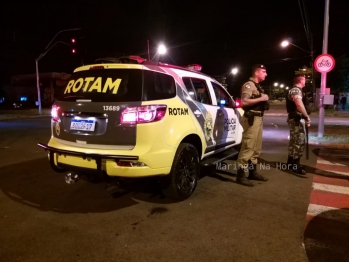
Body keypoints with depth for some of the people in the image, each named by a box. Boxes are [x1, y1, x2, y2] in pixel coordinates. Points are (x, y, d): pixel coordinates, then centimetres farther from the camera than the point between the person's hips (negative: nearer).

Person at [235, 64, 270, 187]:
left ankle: (252, 172, 25)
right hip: (251, 119, -10)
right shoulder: (249, 85, -10)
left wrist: (264, 101, 11)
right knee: (247, 147, -10)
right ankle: (240, 175, -5)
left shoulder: (257, 86, 21)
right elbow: (244, 102, -24)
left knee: (256, 148, 15)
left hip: (258, 118, 11)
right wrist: (261, 98, -18)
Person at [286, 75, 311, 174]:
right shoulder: (296, 90, -15)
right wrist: (307, 117, -26)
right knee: (299, 142, -6)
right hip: (297, 119, -11)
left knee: (295, 141, 17)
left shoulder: (297, 90, 19)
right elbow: (299, 105, -31)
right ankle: (295, 166, 1)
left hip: (297, 119, 11)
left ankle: (291, 163, 27)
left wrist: (305, 117, 20)